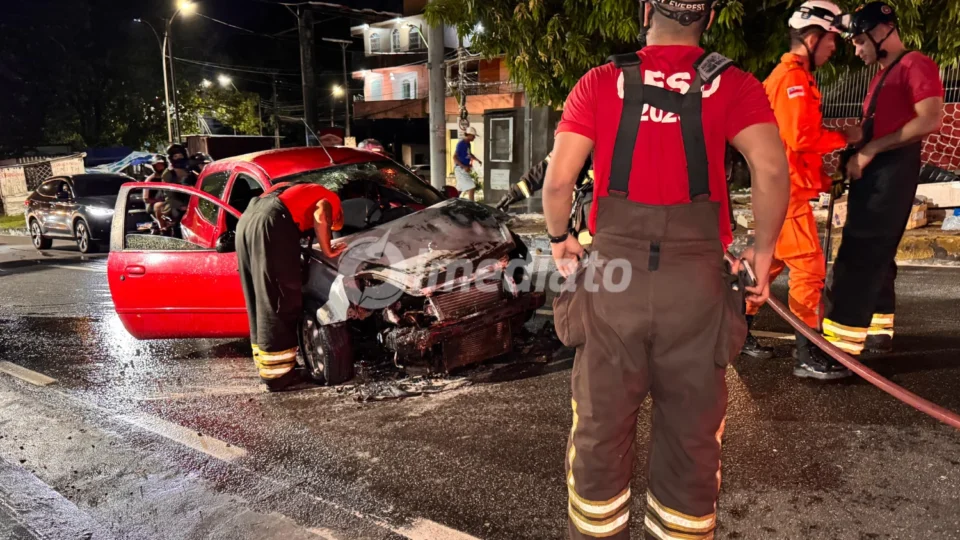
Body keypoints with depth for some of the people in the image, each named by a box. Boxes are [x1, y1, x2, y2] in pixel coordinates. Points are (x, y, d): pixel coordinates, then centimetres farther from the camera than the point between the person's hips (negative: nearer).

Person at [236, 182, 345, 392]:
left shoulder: (301, 191, 37)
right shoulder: (330, 199, 14)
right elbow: (320, 217, -7)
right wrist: (327, 251, 3)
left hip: (246, 220, 9)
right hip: (272, 223, -9)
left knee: (259, 302, 15)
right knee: (280, 301, -1)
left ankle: (267, 368, 24)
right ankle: (277, 375, 4)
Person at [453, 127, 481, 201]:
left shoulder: (468, 143, 11)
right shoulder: (461, 144, -16)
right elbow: (454, 157, -20)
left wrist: (477, 160, 13)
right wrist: (464, 167, -27)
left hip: (465, 169, 9)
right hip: (461, 169, -9)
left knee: (459, 189, 17)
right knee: (471, 187, -13)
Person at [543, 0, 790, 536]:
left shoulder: (600, 83, 5)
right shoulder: (733, 85, 4)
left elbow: (558, 180, -3)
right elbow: (772, 170, -10)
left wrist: (559, 237, 14)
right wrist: (764, 249, 5)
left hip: (613, 278, 1)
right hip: (696, 284, 0)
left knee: (601, 427, 15)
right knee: (691, 434, 14)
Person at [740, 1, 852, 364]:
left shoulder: (793, 76, 20)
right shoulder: (793, 77, -12)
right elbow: (800, 138, -22)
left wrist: (822, 177, 13)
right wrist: (845, 137, -8)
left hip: (783, 188, 10)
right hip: (786, 189, -10)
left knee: (770, 263, 15)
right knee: (810, 267, -7)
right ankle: (808, 354, -2)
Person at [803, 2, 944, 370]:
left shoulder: (916, 66, -7)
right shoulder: (884, 74, 22)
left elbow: (930, 120, -20)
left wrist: (869, 150, -19)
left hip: (891, 174, -10)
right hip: (873, 175, 10)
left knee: (858, 260, -15)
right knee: (875, 256, 14)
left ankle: (839, 351, -16)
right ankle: (878, 331, 25)